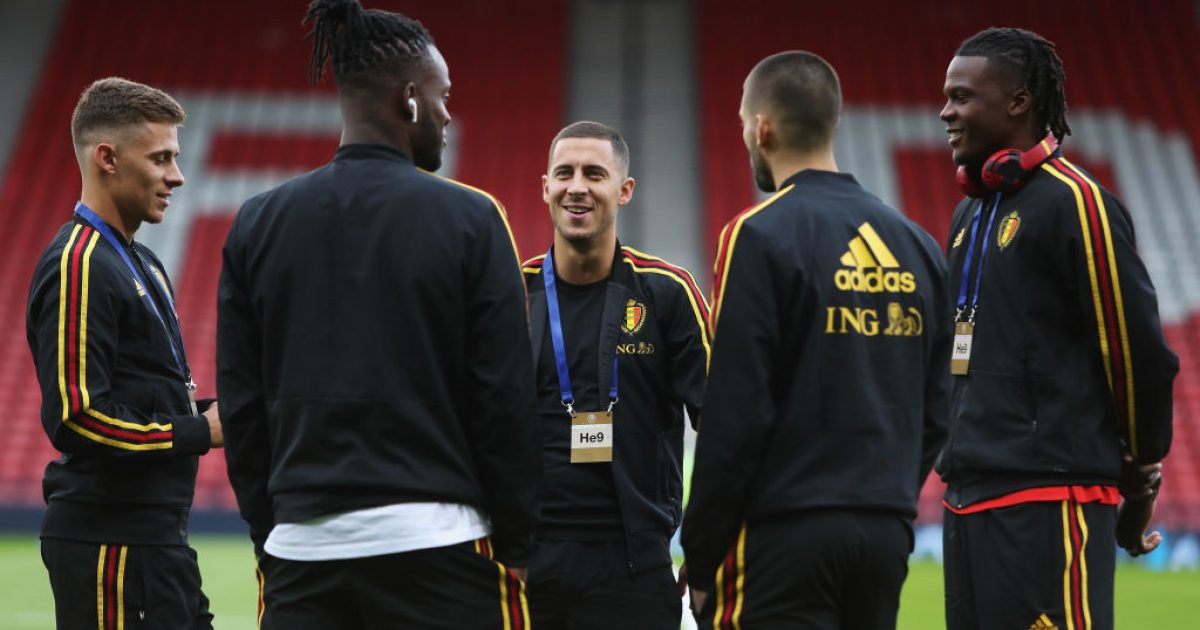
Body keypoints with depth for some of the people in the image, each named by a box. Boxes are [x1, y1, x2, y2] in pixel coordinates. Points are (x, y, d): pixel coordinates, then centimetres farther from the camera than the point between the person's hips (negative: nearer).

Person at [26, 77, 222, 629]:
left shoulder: (141, 263, 17)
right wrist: (199, 432, -15)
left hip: (155, 535, 10)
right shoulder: (79, 266, -14)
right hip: (109, 540, -10)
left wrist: (209, 410, 5)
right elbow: (73, 418, -22)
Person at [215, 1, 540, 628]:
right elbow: (505, 399, -4)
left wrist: (269, 538, 15)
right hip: (436, 545, -3)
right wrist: (513, 548, 4)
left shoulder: (257, 224, 7)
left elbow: (240, 406, 8)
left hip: (302, 552, 3)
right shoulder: (468, 218, -3)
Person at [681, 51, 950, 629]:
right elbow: (936, 409, 12)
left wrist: (700, 559, -6)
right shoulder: (916, 244, 11)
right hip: (887, 535, 7)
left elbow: (735, 415, -13)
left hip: (785, 537, -6)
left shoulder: (760, 236, -9)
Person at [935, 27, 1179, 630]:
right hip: (969, 499, 9)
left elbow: (1139, 349, -10)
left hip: (1048, 500, -9)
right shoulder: (970, 213, 17)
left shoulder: (1074, 202, -10)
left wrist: (1139, 471, 0)